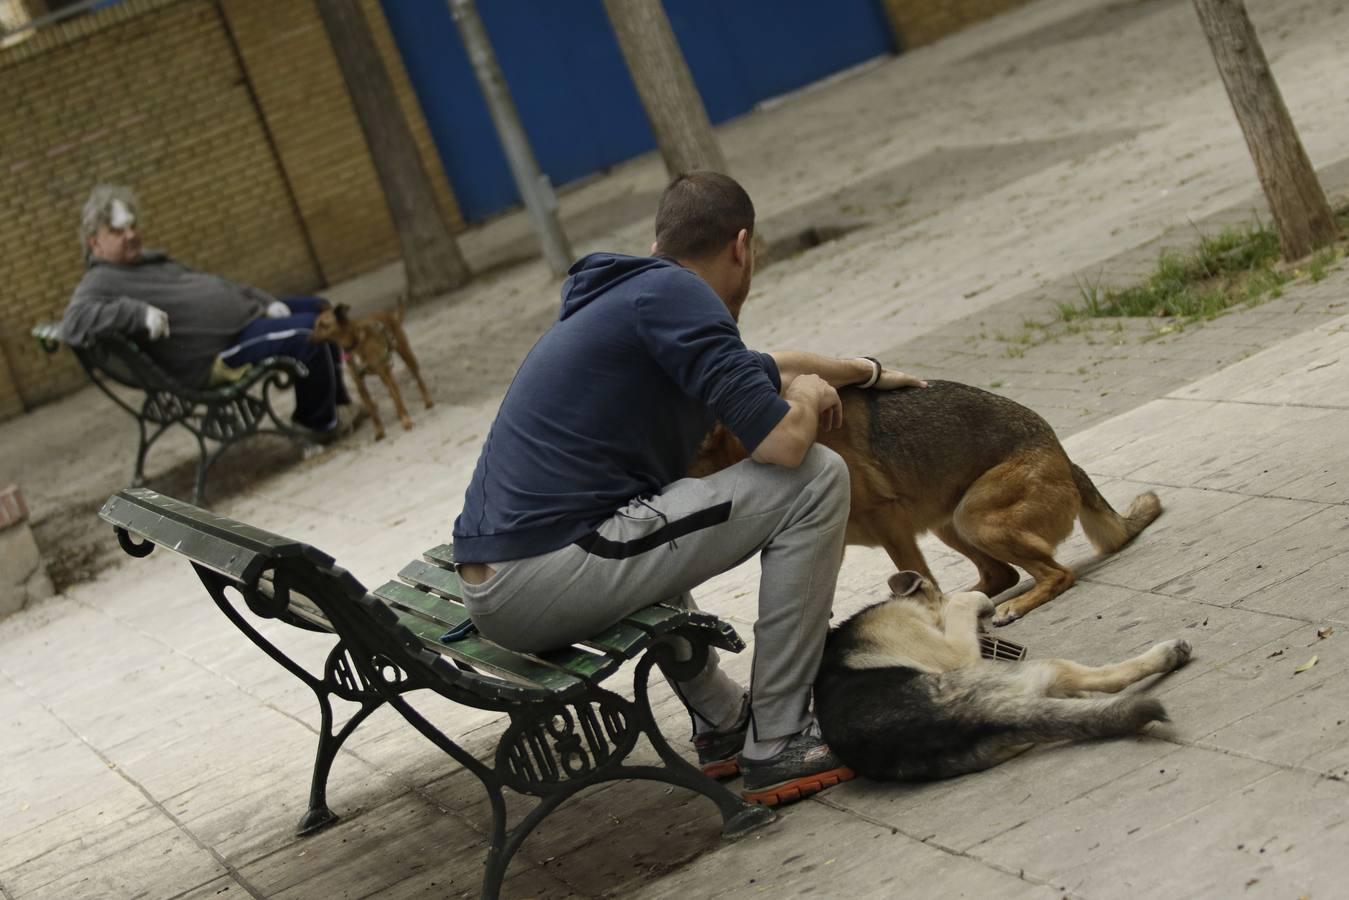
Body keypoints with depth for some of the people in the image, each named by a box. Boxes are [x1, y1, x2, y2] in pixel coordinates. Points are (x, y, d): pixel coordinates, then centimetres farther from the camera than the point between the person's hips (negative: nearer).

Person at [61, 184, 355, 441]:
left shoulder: (147, 259, 16)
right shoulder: (101, 283, -14)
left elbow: (211, 283, 21)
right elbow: (74, 324, -32)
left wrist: (267, 302, 11)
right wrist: (138, 313, -39)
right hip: (218, 356, -11)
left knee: (317, 308, 19)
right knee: (308, 331, -23)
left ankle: (334, 397, 31)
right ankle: (319, 422, -3)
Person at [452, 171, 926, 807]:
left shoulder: (629, 293, 22)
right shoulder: (672, 294, -6)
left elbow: (759, 368, 39)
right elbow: (781, 440, -15)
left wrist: (866, 371, 53)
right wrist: (808, 397, 8)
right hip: (546, 582, -10)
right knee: (816, 478, -5)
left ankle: (722, 725, 33)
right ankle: (776, 746, 1)